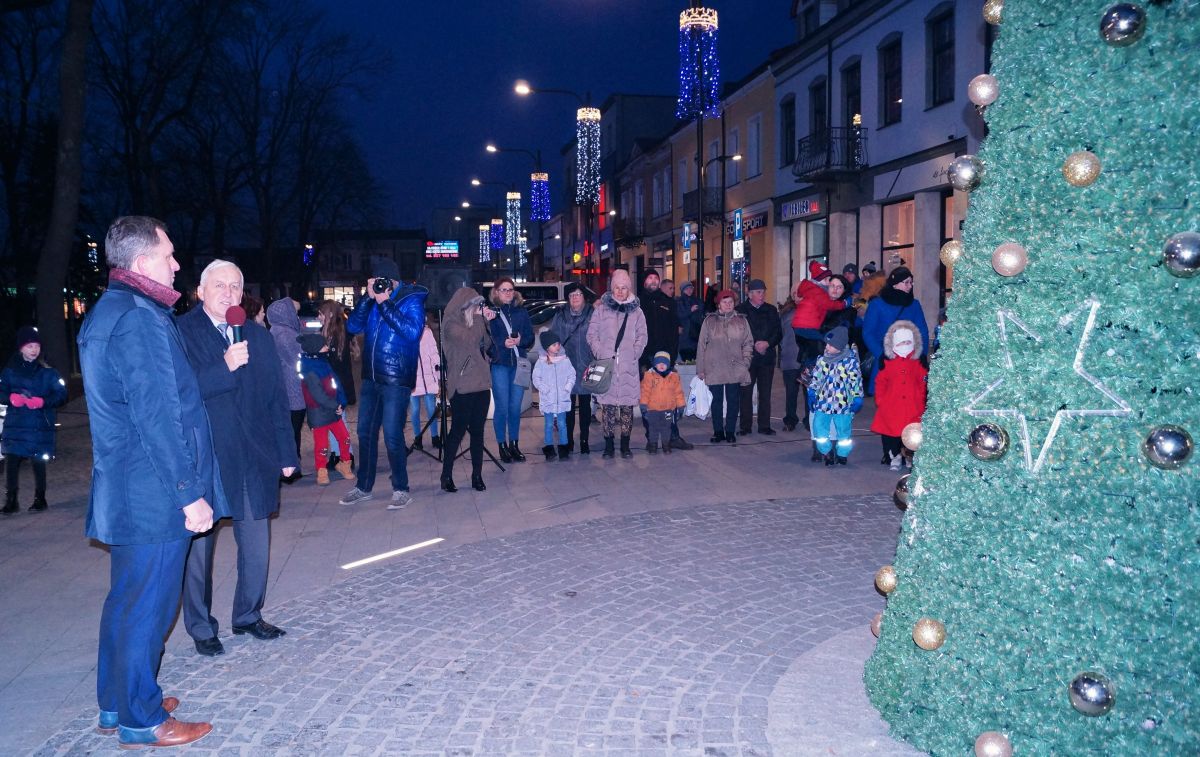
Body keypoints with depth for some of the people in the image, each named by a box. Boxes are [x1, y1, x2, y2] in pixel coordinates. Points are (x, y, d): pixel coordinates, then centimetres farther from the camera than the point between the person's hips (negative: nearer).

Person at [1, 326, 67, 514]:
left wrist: (42, 402, -17)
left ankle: (40, 499, 18)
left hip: (40, 427, -1)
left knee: (38, 463, 4)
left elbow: (61, 394, -1)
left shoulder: (47, 372, 2)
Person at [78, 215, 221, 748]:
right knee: (148, 607, 1)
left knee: (127, 599, 19)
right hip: (156, 497, -10)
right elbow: (157, 418, -23)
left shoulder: (104, 313, 14)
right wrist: (190, 493, -20)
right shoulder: (140, 319, -19)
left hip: (124, 493, 10)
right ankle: (142, 721, 14)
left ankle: (116, 705, 32)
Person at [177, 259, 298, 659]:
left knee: (257, 547, 12)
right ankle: (201, 628, 23)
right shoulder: (180, 332, -5)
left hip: (254, 460, 4)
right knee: (198, 547, 8)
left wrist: (286, 453, 8)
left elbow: (276, 398, 10)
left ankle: (249, 616, 30)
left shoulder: (258, 336, 10)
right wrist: (224, 368, -25)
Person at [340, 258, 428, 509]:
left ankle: (401, 489, 10)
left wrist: (385, 304, -19)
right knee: (365, 432, 13)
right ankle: (363, 487, 26)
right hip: (371, 377, 6)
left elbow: (412, 331, -23)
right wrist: (368, 297, -9)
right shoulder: (373, 299, 9)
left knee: (392, 435, -5)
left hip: (396, 379, -6)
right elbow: (352, 326, 2)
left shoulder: (411, 300, -7)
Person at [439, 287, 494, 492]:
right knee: (458, 430, -4)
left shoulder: (473, 321, 15)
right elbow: (469, 339, -22)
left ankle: (477, 475, 13)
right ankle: (446, 476, 5)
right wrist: (479, 318, -11)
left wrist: (486, 322, 4)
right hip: (461, 386, -6)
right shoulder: (451, 323, -6)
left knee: (478, 431, 7)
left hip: (480, 383, 7)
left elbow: (486, 345, 13)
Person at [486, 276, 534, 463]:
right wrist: (503, 343, -18)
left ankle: (514, 444, 17)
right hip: (499, 365, -3)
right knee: (502, 407, -2)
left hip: (519, 364, 3)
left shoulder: (522, 312, 11)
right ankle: (502, 445, 10)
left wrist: (520, 341, -10)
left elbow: (530, 337, 9)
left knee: (515, 407, 6)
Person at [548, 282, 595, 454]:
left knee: (585, 405, 7)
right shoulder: (561, 316, 7)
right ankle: (568, 441, 14)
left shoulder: (592, 315, 1)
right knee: (568, 406, 5)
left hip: (585, 368, -1)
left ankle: (584, 440, 16)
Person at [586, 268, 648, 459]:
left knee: (627, 406, 0)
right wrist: (600, 353, -3)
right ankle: (609, 444, 8)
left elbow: (642, 336, 12)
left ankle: (625, 445, 10)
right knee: (608, 405, -1)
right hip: (606, 365, -1)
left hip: (628, 367, 1)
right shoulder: (601, 309, 7)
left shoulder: (636, 311, 10)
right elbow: (592, 334, 7)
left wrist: (634, 354, 0)